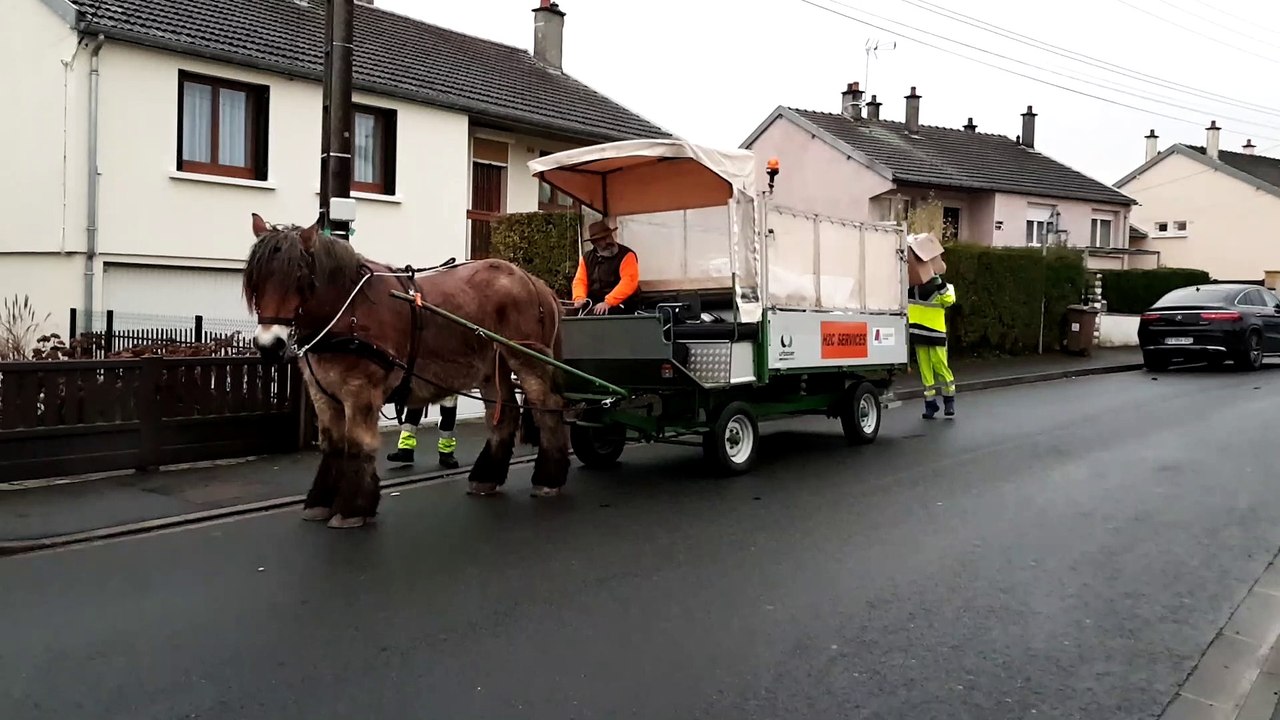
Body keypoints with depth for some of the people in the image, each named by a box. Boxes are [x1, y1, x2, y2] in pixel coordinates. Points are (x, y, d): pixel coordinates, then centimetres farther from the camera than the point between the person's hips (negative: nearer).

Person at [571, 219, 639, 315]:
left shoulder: (626, 255, -4)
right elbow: (580, 281, 10)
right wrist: (579, 298, -13)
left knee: (596, 315, -33)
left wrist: (608, 302, -25)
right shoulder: (587, 257, 14)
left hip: (618, 305, -5)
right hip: (593, 304, 5)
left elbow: (629, 282, -16)